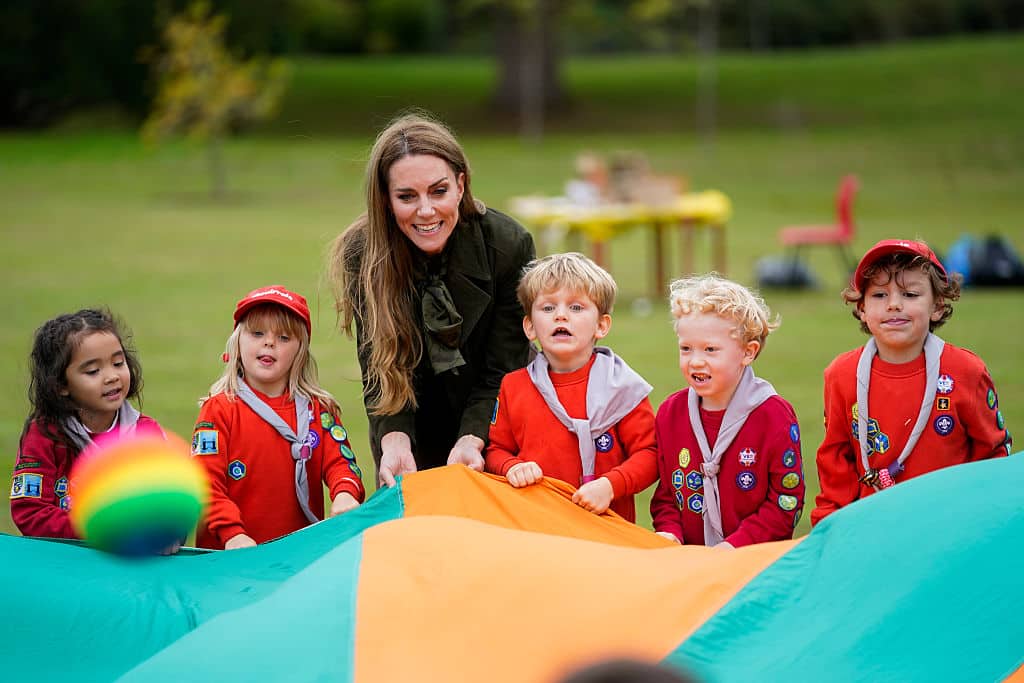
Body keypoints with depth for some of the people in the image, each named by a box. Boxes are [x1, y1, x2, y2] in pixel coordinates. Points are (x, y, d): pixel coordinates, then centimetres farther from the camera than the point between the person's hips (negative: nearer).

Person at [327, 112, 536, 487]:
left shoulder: (509, 245, -23)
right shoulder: (362, 255, -20)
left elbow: (502, 372, -19)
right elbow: (380, 372, -18)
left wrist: (471, 441, -34)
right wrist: (394, 440, -36)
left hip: (487, 427, 0)